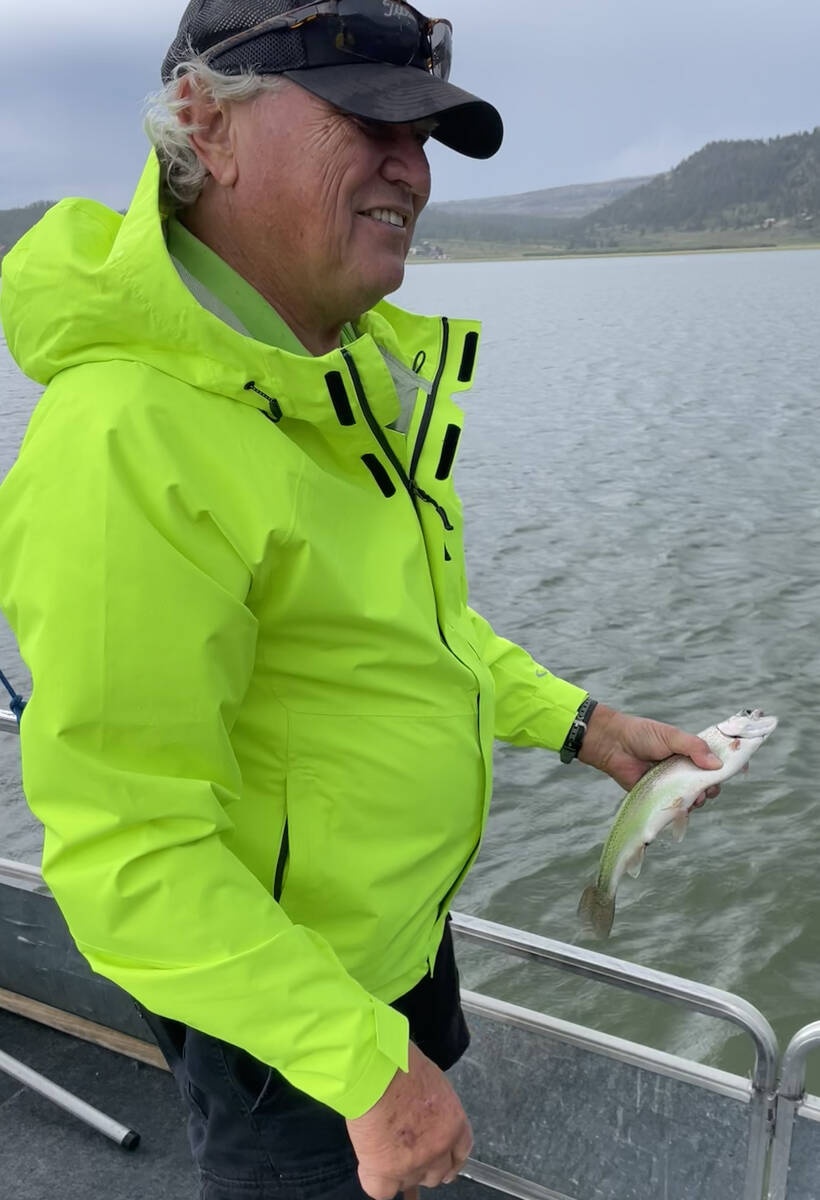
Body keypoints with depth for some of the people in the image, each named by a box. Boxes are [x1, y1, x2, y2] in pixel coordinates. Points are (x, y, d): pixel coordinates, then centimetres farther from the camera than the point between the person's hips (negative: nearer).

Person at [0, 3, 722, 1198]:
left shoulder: (361, 359, -3)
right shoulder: (127, 440, -32)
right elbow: (127, 853, -30)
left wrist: (573, 721, 4)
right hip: (273, 991, -8)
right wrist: (367, 1066, -24)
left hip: (405, 921, 8)